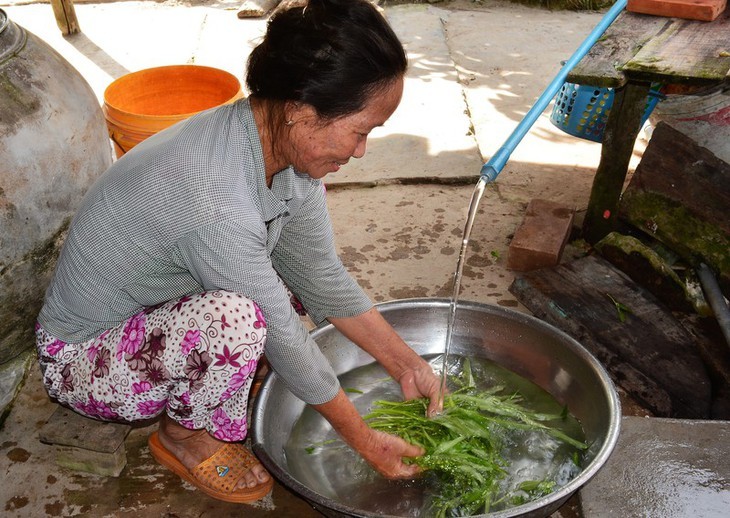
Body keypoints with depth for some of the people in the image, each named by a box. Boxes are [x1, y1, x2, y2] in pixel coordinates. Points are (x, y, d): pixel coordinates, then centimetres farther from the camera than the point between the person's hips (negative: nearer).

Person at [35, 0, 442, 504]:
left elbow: (324, 278, -4)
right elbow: (283, 336, -27)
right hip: (86, 359, -7)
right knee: (236, 317, -34)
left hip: (164, 310, 7)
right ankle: (185, 436, -3)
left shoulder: (287, 145, -13)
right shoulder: (217, 203, -38)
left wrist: (408, 365, -3)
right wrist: (366, 441, -13)